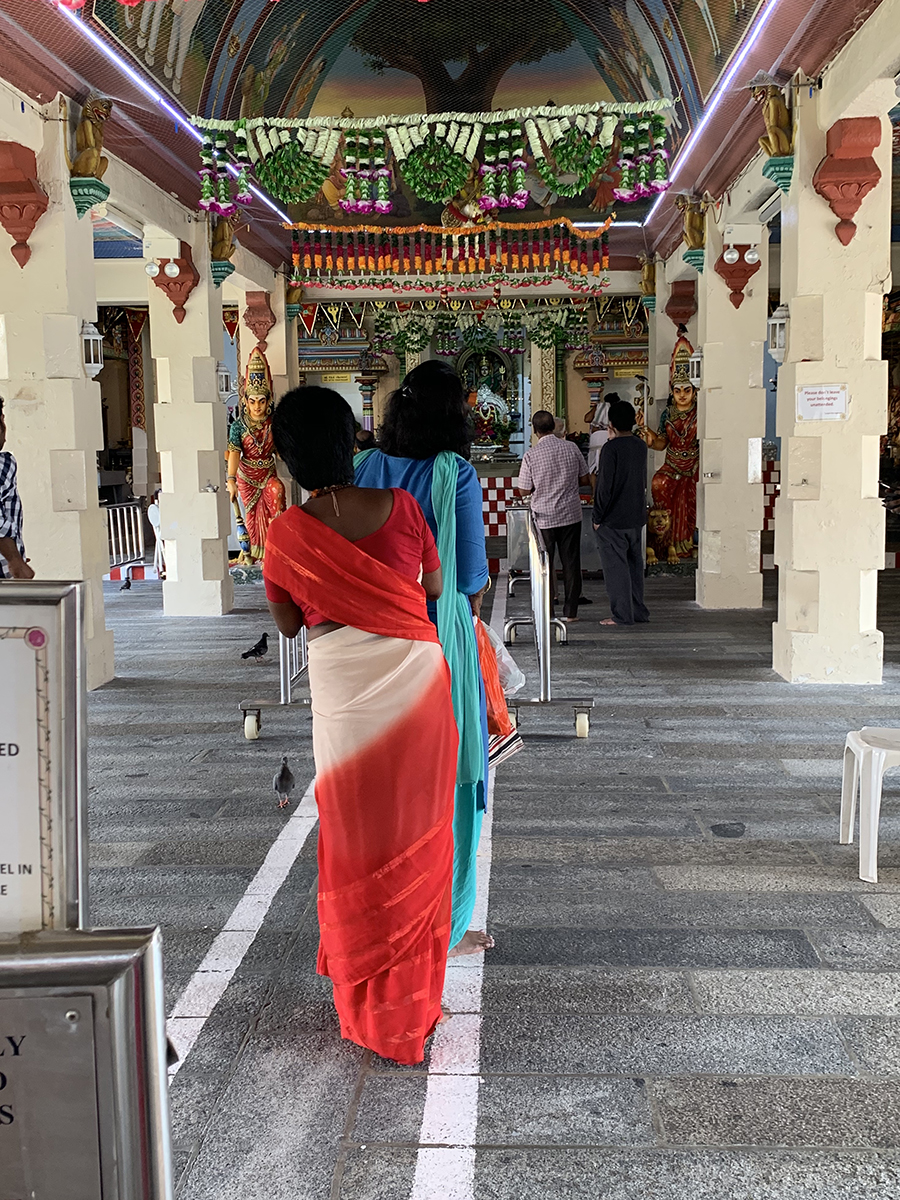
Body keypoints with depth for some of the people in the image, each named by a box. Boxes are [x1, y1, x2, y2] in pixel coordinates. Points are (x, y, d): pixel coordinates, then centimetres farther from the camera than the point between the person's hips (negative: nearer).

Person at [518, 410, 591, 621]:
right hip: (571, 514, 2)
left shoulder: (531, 455, -12)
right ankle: (571, 610, 13)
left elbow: (524, 490, -6)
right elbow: (585, 480, 4)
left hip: (544, 518, -2)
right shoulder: (572, 448, -4)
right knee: (571, 563, 9)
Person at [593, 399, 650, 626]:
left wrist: (597, 518, -10)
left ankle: (622, 615, 1)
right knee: (635, 564, 14)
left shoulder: (611, 449, -16)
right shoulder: (641, 446, 6)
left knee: (615, 565, -1)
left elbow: (605, 486, -18)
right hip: (636, 517, 7)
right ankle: (639, 611, 20)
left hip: (613, 520, -7)